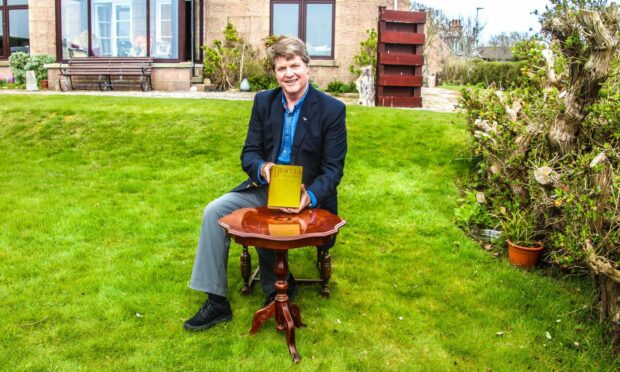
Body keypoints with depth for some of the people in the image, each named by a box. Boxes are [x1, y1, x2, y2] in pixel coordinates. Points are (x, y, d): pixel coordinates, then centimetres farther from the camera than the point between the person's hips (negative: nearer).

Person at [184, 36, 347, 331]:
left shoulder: (332, 109, -9)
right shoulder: (264, 102, 3)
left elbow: (333, 167, -10)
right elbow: (249, 153, 4)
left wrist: (310, 196, -30)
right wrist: (262, 168, -22)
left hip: (307, 195, -5)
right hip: (265, 187, 5)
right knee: (214, 212, -14)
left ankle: (278, 288, 2)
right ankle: (217, 301, -7)